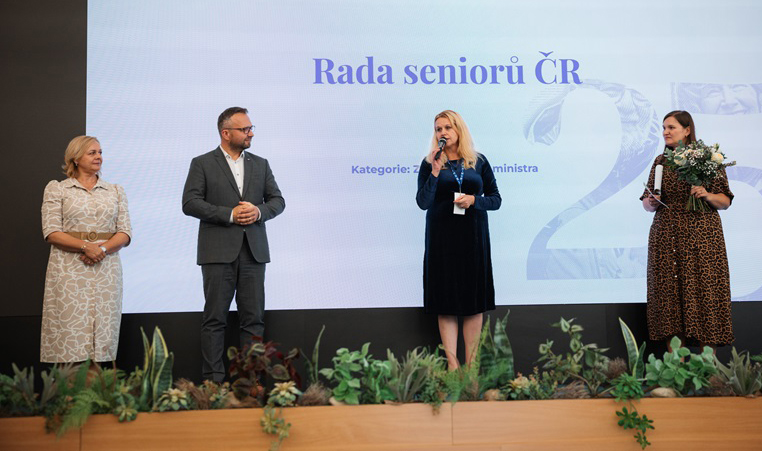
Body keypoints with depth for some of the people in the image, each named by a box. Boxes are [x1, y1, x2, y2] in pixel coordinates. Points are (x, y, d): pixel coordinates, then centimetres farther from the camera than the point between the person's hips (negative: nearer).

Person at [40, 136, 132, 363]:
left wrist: (103, 248, -12)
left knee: (103, 333, 0)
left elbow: (125, 233, 7)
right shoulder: (56, 189, 6)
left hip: (106, 269, 3)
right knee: (70, 330, -5)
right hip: (69, 270, -2)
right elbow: (51, 232, -4)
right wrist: (86, 246, -17)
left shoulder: (115, 191, 14)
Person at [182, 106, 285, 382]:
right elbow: (190, 203, -6)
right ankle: (213, 379, 5)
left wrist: (259, 211, -9)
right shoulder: (202, 164, 3)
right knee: (215, 318, 0)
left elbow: (278, 201, 12)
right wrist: (230, 214, -14)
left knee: (254, 318, 4)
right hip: (219, 252, -3)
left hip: (253, 251, 4)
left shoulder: (260, 164, 15)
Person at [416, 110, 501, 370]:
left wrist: (474, 200, -11)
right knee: (446, 301, 0)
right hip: (442, 237, -1)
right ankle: (452, 364, 4)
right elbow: (423, 202, -5)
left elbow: (495, 199, 8)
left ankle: (471, 363, 9)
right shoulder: (430, 163, 3)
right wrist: (434, 172, -16)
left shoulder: (478, 162, 6)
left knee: (475, 301, 2)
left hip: (473, 236, 1)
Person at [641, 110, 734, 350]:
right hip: (666, 238, 3)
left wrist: (708, 195, -16)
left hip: (701, 237, -3)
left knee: (703, 292, -5)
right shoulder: (660, 162, 12)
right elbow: (648, 203, 15)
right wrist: (651, 202, -7)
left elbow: (725, 201, 3)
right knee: (669, 293, 1)